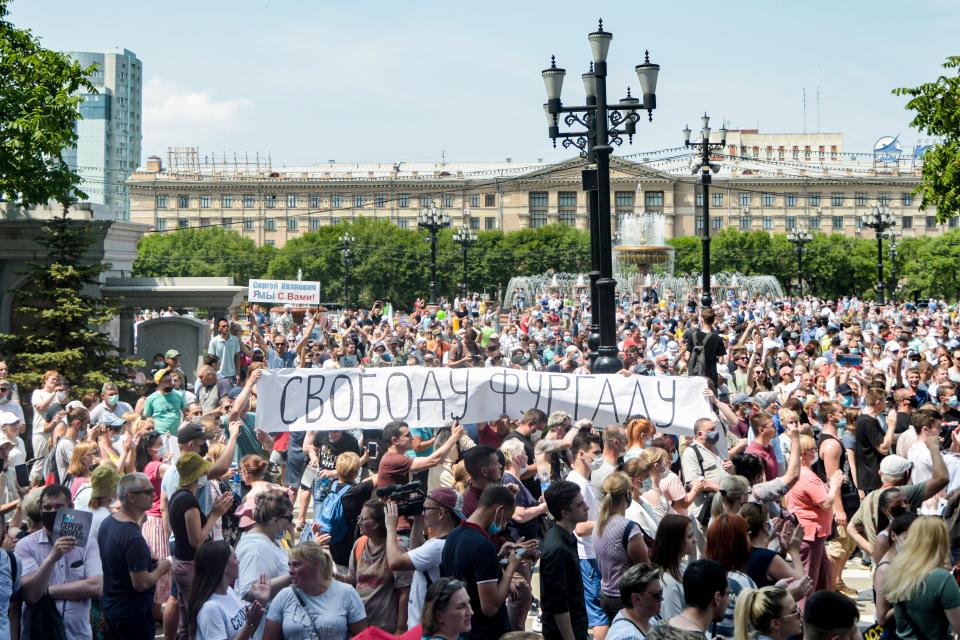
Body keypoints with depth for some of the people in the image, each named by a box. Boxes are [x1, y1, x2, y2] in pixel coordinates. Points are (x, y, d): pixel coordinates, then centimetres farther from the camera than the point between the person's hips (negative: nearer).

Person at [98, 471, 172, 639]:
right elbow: (141, 584, -28)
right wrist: (161, 569, -10)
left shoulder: (107, 522, 1)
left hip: (109, 606, 9)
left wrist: (148, 560, 10)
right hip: (131, 613, -9)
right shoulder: (133, 537, -28)